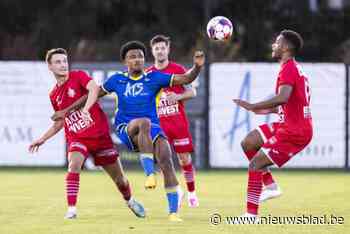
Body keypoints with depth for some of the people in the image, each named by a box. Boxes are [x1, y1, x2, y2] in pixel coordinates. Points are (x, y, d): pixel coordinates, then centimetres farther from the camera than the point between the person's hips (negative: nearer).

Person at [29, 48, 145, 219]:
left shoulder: (78, 76, -7)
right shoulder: (54, 95, 8)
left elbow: (94, 88, -28)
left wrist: (86, 110, -43)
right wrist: (42, 139, 16)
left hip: (100, 134, -2)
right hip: (77, 139, 2)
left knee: (119, 178, 7)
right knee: (74, 165, -30)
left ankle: (130, 201, 38)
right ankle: (71, 209, -27)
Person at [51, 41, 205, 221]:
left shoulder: (154, 78, 5)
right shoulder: (117, 79, 9)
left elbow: (185, 79, 0)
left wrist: (197, 67, -21)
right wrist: (67, 110, 23)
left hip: (152, 129, 1)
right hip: (127, 129, -1)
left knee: (166, 160, -24)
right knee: (144, 122, -37)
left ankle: (173, 211, -18)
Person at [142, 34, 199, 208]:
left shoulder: (178, 69, 1)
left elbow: (192, 92, 3)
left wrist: (178, 96, -14)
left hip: (179, 121, -1)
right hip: (159, 123, 1)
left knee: (185, 159, 2)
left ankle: (191, 192, 17)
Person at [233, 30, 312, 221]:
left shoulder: (288, 69, -15)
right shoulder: (296, 69, 16)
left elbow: (283, 98, -33)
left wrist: (253, 106, -28)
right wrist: (268, 110, 20)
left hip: (293, 131, -10)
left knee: (255, 165, -8)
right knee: (248, 143, 13)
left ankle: (251, 215, -6)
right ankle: (271, 186, 14)